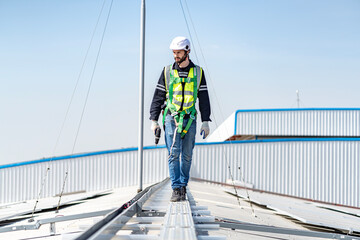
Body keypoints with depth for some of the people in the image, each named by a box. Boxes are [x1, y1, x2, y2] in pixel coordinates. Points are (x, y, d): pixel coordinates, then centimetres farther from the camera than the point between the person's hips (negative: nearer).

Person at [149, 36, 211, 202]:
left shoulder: (198, 72, 7)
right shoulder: (167, 72, 6)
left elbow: (204, 99, 10)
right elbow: (158, 97, 9)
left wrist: (206, 122, 4)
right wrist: (154, 120, 3)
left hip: (190, 119, 1)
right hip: (171, 118, -1)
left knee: (187, 155, 4)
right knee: (174, 153, -10)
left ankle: (183, 186, 16)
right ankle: (176, 190, -10)